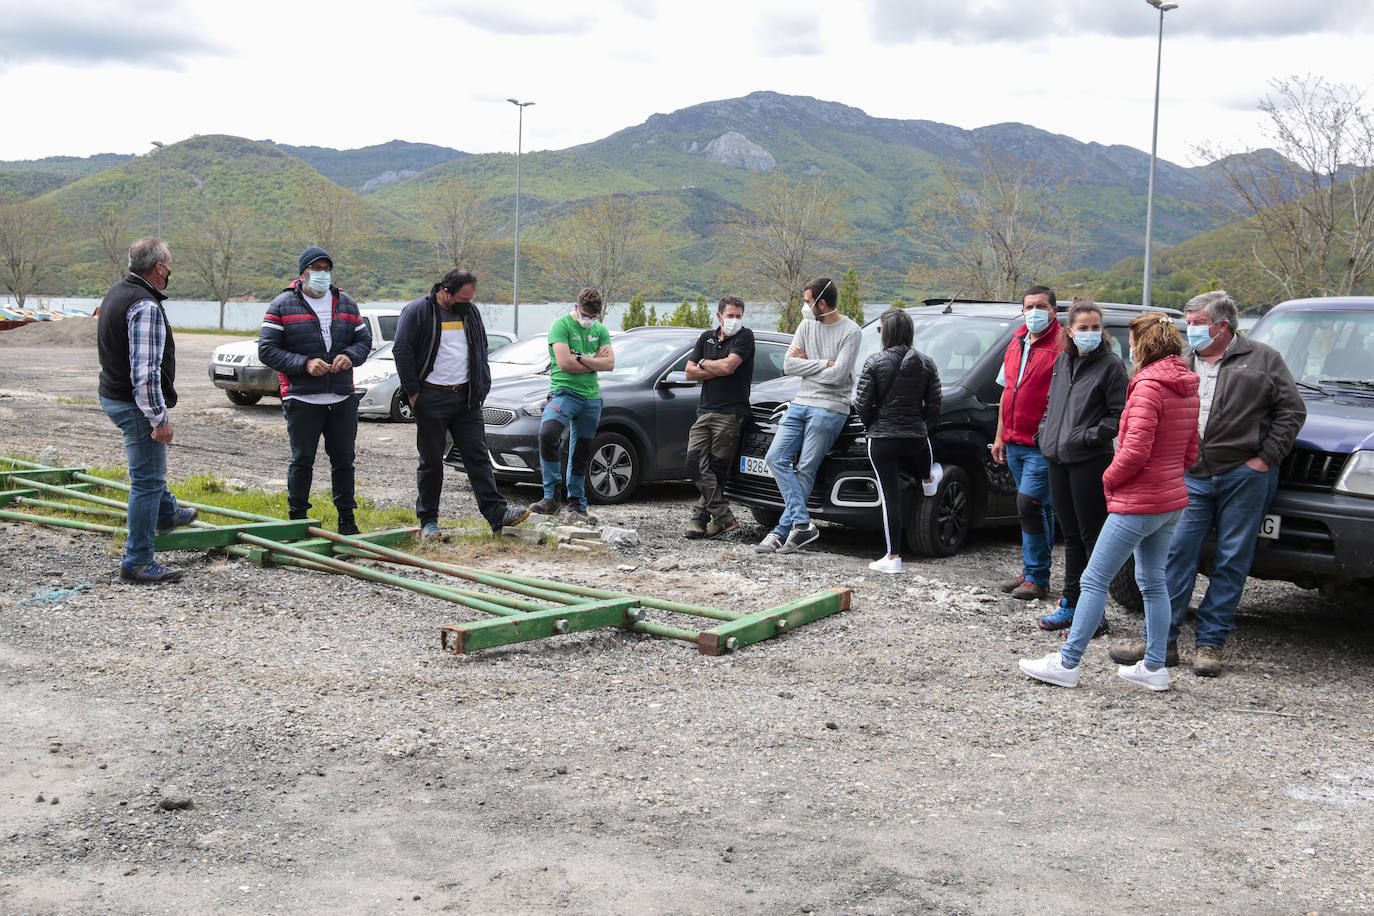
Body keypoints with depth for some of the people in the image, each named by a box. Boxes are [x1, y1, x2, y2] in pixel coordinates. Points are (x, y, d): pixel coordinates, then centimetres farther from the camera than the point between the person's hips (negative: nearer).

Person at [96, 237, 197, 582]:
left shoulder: (116, 293, 10)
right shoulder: (146, 306, -23)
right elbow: (146, 371, -28)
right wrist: (160, 417, -24)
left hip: (113, 395, 11)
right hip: (136, 405, -11)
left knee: (153, 462, 31)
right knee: (147, 479, -4)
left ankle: (166, 514, 53)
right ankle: (138, 561, -1)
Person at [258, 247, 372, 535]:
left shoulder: (346, 303, 12)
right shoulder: (282, 305, -1)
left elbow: (364, 339, 15)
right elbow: (267, 349, -6)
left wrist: (350, 356, -7)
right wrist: (304, 364, -18)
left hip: (342, 399, 4)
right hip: (302, 400, -3)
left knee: (343, 459, 10)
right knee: (302, 461, 3)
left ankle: (346, 517, 22)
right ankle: (297, 518, 15)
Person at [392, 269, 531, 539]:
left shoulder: (471, 312, 11)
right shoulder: (417, 311, -6)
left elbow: (481, 352, 19)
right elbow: (402, 351, -8)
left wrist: (480, 389, 9)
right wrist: (414, 393, -10)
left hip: (465, 398, 5)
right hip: (431, 398, -4)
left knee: (478, 455, 1)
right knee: (431, 461, 3)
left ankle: (497, 514, -2)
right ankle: (428, 521, 12)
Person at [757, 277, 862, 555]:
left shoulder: (850, 331, -7)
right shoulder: (807, 326, 11)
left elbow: (837, 376, -16)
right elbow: (788, 366, 3)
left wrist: (805, 363, -4)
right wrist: (824, 364, -6)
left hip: (829, 408, -7)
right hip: (800, 404, 7)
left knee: (806, 470, -7)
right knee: (775, 458, -6)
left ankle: (782, 531, -3)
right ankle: (802, 524, -9)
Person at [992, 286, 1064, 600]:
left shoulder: (1062, 345, -10)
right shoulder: (1016, 344, 15)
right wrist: (1000, 436, 19)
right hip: (1015, 443, 8)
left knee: (1029, 504, -10)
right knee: (1039, 509, 15)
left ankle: (1037, 577, -1)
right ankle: (1031, 572, 21)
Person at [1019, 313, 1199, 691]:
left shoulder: (1148, 387, -18)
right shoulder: (1186, 388, 10)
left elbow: (1135, 451, -24)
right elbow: (1190, 452, 16)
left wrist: (1110, 478, -8)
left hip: (1138, 503, -9)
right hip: (1172, 500, 9)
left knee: (1094, 580, -3)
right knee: (1153, 582, 16)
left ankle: (1066, 663, 0)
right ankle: (1154, 667, 19)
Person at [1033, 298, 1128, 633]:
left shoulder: (1111, 365, -6)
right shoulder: (1063, 360, 13)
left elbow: (1119, 416, -10)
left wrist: (1088, 436, -17)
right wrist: (1044, 431, 11)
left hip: (1091, 462, -7)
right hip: (1058, 459, 7)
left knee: (1092, 536, -3)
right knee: (1071, 535, 14)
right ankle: (1070, 604, 23)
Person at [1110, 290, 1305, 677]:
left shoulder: (1263, 359, 4)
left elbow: (1292, 410, 1)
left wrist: (1266, 457, -6)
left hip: (1245, 476, -3)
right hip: (1192, 477, 3)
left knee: (1231, 561, 2)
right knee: (1175, 555, -2)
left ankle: (1210, 643, 10)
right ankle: (1163, 640, 4)